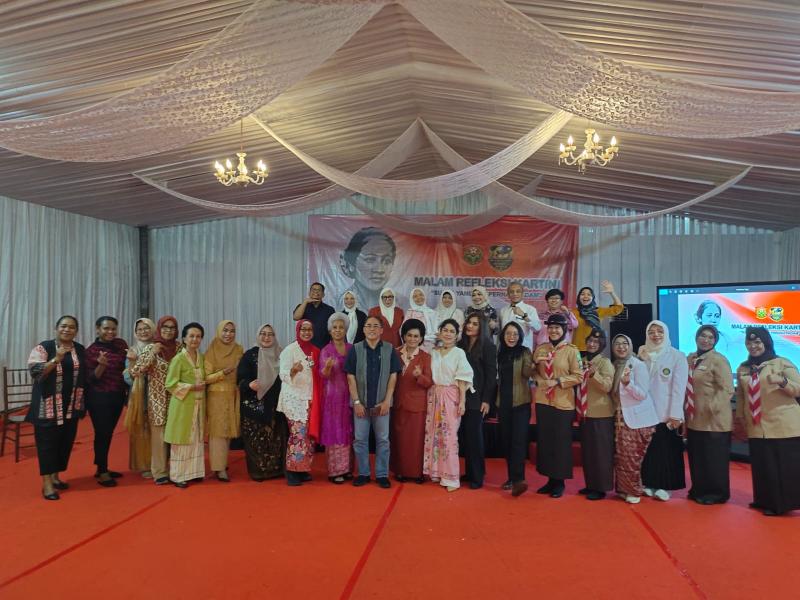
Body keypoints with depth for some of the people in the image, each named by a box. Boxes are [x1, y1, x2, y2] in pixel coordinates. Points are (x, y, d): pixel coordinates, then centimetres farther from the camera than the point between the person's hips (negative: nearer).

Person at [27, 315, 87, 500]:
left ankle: (55, 476, 25)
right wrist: (56, 359, -28)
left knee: (66, 441, 10)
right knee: (47, 442, -3)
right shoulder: (43, 347, -6)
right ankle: (46, 483, 3)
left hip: (71, 406, 5)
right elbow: (34, 371, -18)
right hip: (48, 405, -5)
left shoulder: (80, 350, 8)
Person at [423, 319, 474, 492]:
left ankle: (451, 478, 1)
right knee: (434, 434, 6)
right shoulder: (434, 353, 11)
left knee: (449, 436, -6)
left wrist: (462, 401, -11)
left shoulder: (459, 353, -2)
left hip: (451, 397, -4)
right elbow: (430, 377, 14)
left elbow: (462, 379, -6)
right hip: (434, 396, 4)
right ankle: (436, 472, 18)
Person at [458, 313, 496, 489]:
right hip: (462, 396, 5)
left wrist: (486, 400, -12)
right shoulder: (460, 345, 9)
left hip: (477, 398, -4)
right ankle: (468, 471, 18)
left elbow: (491, 374, -7)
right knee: (465, 435, 7)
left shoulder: (488, 346, -4)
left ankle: (477, 476, 8)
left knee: (474, 435, -1)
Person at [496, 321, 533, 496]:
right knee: (506, 440, 8)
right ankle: (512, 477, 17)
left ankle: (518, 479, -16)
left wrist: (533, 364, -30)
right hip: (503, 403, 5)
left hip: (520, 402, -5)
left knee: (518, 440, -12)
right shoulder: (501, 354, 10)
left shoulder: (524, 352, -2)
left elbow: (527, 374, -14)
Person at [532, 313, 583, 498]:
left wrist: (557, 381, -18)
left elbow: (578, 376, -9)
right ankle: (550, 479, 22)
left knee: (561, 443, 4)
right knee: (544, 441, 10)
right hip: (542, 401, 5)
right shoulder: (540, 349, 8)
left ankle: (560, 481, 16)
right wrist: (540, 381, -6)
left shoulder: (572, 351, -6)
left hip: (563, 403, -4)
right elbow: (534, 372, 14)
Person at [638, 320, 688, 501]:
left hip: (666, 413, -3)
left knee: (666, 450, 1)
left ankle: (664, 486, 12)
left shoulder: (677, 356, -3)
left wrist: (675, 414, -13)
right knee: (647, 449, 7)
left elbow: (679, 387, -8)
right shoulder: (643, 355, 9)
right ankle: (649, 483, 18)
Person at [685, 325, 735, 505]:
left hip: (714, 420, -7)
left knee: (714, 459, 3)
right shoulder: (690, 359, 11)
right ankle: (699, 490, 29)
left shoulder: (719, 360, -11)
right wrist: (685, 409, 13)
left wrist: (711, 408, -23)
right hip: (694, 419, 7)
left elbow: (727, 389, -18)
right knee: (696, 457, 16)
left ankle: (716, 493, 16)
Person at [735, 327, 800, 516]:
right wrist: (740, 419, 14)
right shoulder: (743, 369, 11)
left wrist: (782, 381, -25)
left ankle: (784, 502, 13)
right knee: (763, 468, 9)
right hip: (757, 428, 4)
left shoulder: (782, 363, -2)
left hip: (783, 426, -4)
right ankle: (767, 501, 22)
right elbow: (740, 396, 16)